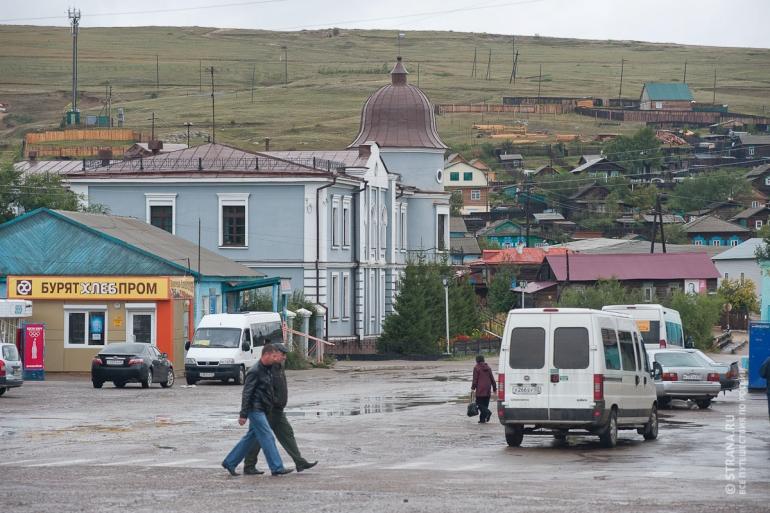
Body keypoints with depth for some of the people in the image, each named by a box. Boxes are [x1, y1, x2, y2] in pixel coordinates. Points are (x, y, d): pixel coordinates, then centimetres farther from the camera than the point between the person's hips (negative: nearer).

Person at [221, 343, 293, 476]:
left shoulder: (268, 369, 12)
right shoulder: (254, 372, -17)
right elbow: (246, 393, -17)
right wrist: (243, 414, -19)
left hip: (262, 410, 10)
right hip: (255, 409, -10)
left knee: (250, 437, 14)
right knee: (267, 437, -10)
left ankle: (229, 462, 21)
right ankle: (277, 468, -10)